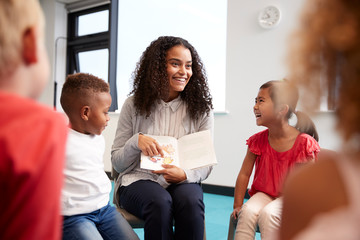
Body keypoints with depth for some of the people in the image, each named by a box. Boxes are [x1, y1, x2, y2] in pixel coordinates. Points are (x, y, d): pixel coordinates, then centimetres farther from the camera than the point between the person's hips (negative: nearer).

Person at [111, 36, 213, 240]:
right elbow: (117, 163, 3)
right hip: (138, 180, 0)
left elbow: (206, 164, 2)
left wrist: (185, 174, -21)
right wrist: (136, 141, -19)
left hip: (183, 182, 1)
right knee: (160, 202, -34)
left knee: (191, 201, -33)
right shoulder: (134, 105, 0)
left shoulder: (201, 108, 2)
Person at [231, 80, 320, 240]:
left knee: (268, 214, -31)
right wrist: (237, 205, -5)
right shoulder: (258, 141, -3)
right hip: (264, 193, 3)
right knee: (247, 211, -27)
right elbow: (244, 174, -1)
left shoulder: (304, 142, -14)